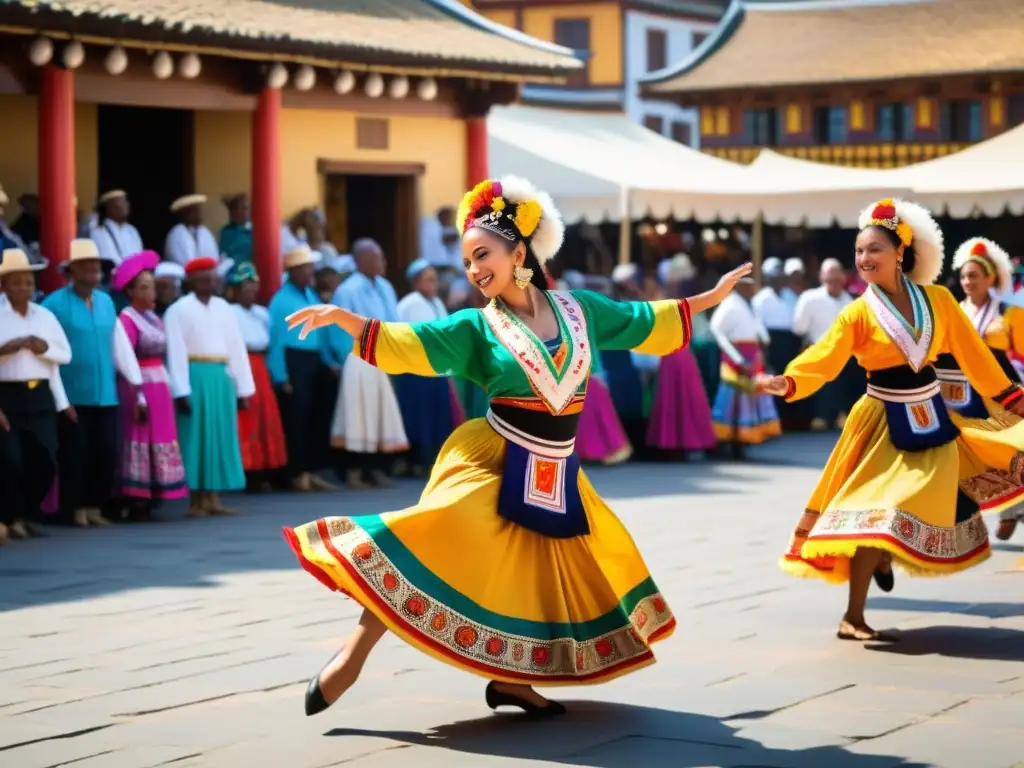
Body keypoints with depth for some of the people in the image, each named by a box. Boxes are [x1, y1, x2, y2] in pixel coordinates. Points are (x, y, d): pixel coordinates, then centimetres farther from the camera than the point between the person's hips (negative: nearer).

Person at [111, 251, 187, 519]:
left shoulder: (153, 318, 14)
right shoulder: (127, 319, -13)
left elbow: (161, 353, 13)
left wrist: (164, 387, 7)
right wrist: (136, 398, -21)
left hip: (159, 385, 8)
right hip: (139, 386, -8)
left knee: (159, 439, 9)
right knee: (140, 441, -5)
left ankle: (149, 500, 16)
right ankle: (137, 503, -1)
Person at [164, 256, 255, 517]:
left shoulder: (224, 308, 12)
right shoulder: (178, 310, -5)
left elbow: (236, 348, 11)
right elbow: (175, 353, -10)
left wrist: (243, 388, 7)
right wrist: (181, 391, -16)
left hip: (221, 378, 6)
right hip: (196, 377, -6)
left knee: (221, 436, 6)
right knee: (197, 437, -3)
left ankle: (213, 498, 12)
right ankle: (196, 501, 2)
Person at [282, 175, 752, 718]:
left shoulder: (578, 308, 6)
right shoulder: (477, 327, -3)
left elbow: (644, 321, 19)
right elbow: (405, 344, -12)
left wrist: (713, 296, 24)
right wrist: (342, 317, -27)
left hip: (556, 474, 5)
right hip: (493, 462, -5)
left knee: (553, 572, 8)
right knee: (441, 544, -21)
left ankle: (509, 680, 22)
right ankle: (353, 655, -18)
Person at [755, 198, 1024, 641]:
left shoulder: (937, 299, -2)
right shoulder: (859, 313, -10)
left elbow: (971, 353, 6)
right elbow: (823, 360, -21)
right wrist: (788, 381, -40)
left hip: (932, 421, 4)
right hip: (886, 424, -4)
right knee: (875, 513, -9)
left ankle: (886, 554, 36)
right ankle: (853, 618, -4)